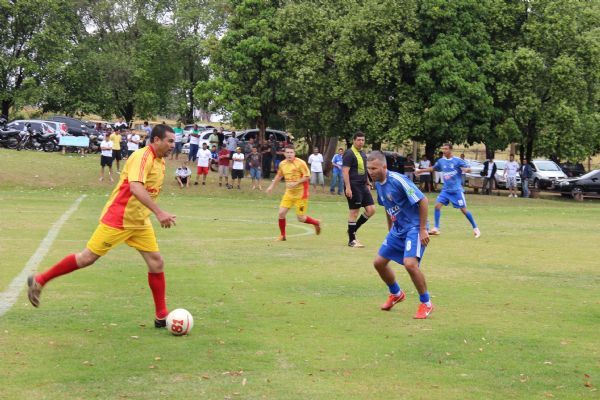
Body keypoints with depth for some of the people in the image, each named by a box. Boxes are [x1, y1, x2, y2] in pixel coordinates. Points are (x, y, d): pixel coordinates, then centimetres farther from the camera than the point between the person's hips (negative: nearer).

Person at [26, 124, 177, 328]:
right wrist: (159, 212, -40)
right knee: (87, 258, -2)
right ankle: (39, 281, 14)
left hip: (139, 222, 8)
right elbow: (136, 188, -35)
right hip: (117, 219, -8)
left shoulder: (160, 161, 7)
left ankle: (162, 316, 9)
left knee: (157, 263, 1)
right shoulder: (142, 156, -20)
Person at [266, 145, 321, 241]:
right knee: (281, 213, -6)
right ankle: (282, 235, 12)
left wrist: (295, 183, -23)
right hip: (289, 193, 5)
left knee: (301, 218, -2)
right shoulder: (282, 164, 3)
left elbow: (307, 176, -15)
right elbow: (279, 176, 21)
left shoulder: (300, 163, -15)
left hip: (300, 193, -5)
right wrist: (271, 186, 21)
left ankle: (316, 223, 28)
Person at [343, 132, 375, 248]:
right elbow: (345, 171, -17)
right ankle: (351, 240, 5)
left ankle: (353, 230, 19)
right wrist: (348, 188, -22)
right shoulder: (349, 154, -11)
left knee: (371, 210, 5)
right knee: (354, 212, -3)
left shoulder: (363, 153, 16)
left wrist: (368, 184, 21)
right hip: (354, 187, -9)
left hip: (363, 186, 9)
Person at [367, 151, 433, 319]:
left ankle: (426, 303, -6)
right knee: (379, 262, 8)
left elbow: (423, 200, -20)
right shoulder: (378, 184, 3)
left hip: (414, 228, -9)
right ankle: (396, 294, 34)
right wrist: (390, 229, 20)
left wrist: (423, 229, -19)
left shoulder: (398, 180, -22)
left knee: (410, 263, -26)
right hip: (397, 229, 9)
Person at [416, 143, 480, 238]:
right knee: (437, 205, -9)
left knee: (463, 209, -5)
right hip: (445, 190, 5)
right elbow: (433, 168, 25)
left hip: (457, 190, -5)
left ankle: (476, 229, 7)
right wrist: (421, 170, 26)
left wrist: (466, 169, -31)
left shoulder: (457, 160, -8)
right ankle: (436, 229, -2)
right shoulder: (441, 161, 6)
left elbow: (469, 169, -7)